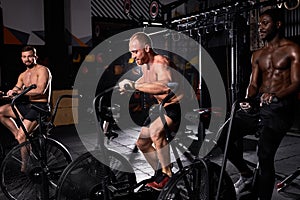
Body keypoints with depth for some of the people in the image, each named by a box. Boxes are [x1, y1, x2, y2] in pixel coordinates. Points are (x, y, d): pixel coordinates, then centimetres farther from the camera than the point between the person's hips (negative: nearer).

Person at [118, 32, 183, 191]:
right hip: (163, 107, 10)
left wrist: (136, 86, -46)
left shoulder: (160, 63, -23)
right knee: (142, 143, 9)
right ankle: (160, 174, 25)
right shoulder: (144, 64, 3)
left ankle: (167, 173, -17)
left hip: (178, 105, -9)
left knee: (156, 131, -35)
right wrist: (129, 86, 17)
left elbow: (165, 86, -45)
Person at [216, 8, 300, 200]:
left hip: (279, 107, -6)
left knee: (265, 156, -17)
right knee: (223, 137, -6)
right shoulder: (258, 55, 20)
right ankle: (246, 174, 15)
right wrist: (248, 100, -8)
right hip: (257, 104, 6)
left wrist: (275, 95, -26)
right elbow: (253, 84, 15)